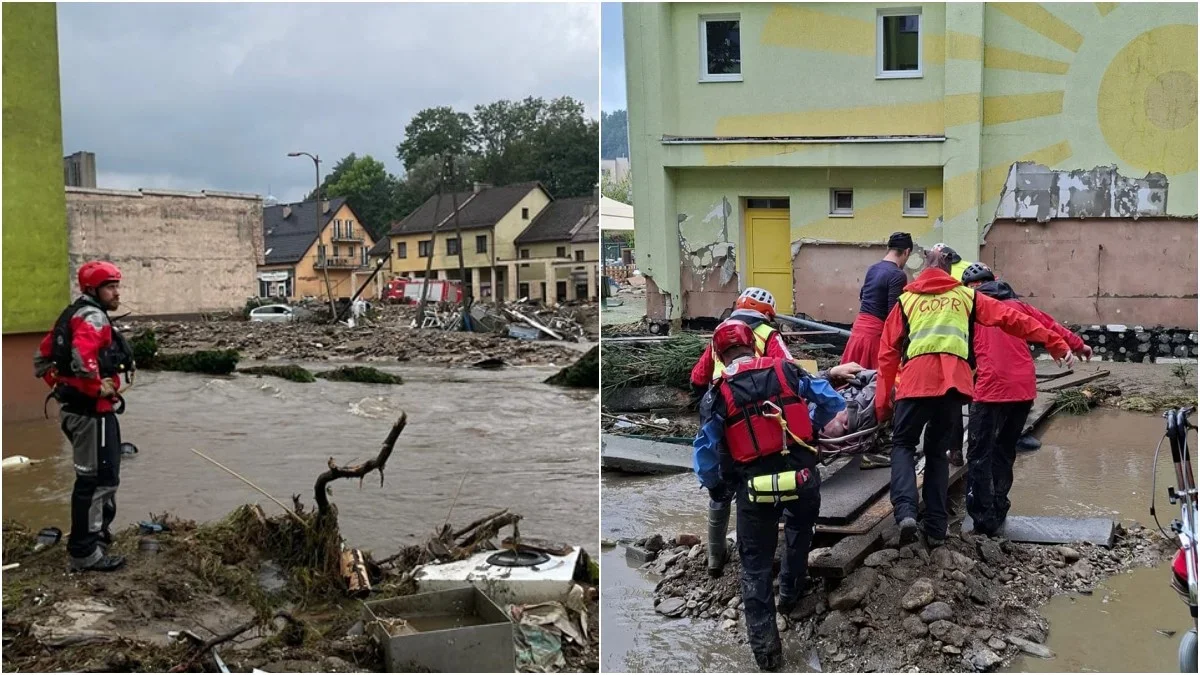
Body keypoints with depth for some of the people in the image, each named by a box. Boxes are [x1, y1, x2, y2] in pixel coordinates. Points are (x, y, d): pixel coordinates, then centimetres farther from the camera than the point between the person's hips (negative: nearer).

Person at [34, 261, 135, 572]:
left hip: (77, 408, 11)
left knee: (100, 476, 22)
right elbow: (82, 358, -34)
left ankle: (95, 533, 34)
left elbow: (43, 357, 24)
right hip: (92, 411, -11)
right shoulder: (92, 317, -15)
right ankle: (85, 553, 2)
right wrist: (98, 388, -21)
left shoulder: (74, 316, 17)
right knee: (98, 479, -5)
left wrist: (60, 387, 21)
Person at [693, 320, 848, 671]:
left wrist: (717, 489, 15)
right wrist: (811, 427, 23)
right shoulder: (787, 371, -1)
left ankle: (766, 650, 13)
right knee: (799, 533, 34)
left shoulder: (717, 396, -3)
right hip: (802, 478, 1)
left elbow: (706, 454, -2)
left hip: (755, 489, -1)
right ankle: (790, 593, 49)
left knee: (755, 567, 12)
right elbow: (833, 403, 5)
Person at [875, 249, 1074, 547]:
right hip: (955, 381, 2)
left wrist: (882, 401, 15)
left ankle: (906, 511, -10)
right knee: (937, 451, 17)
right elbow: (1011, 319, 17)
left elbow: (888, 352, 14)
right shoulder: (966, 296, 23)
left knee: (903, 444, 13)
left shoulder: (907, 299, 19)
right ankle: (936, 528, 14)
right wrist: (1056, 344, 21)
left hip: (917, 380, -2)